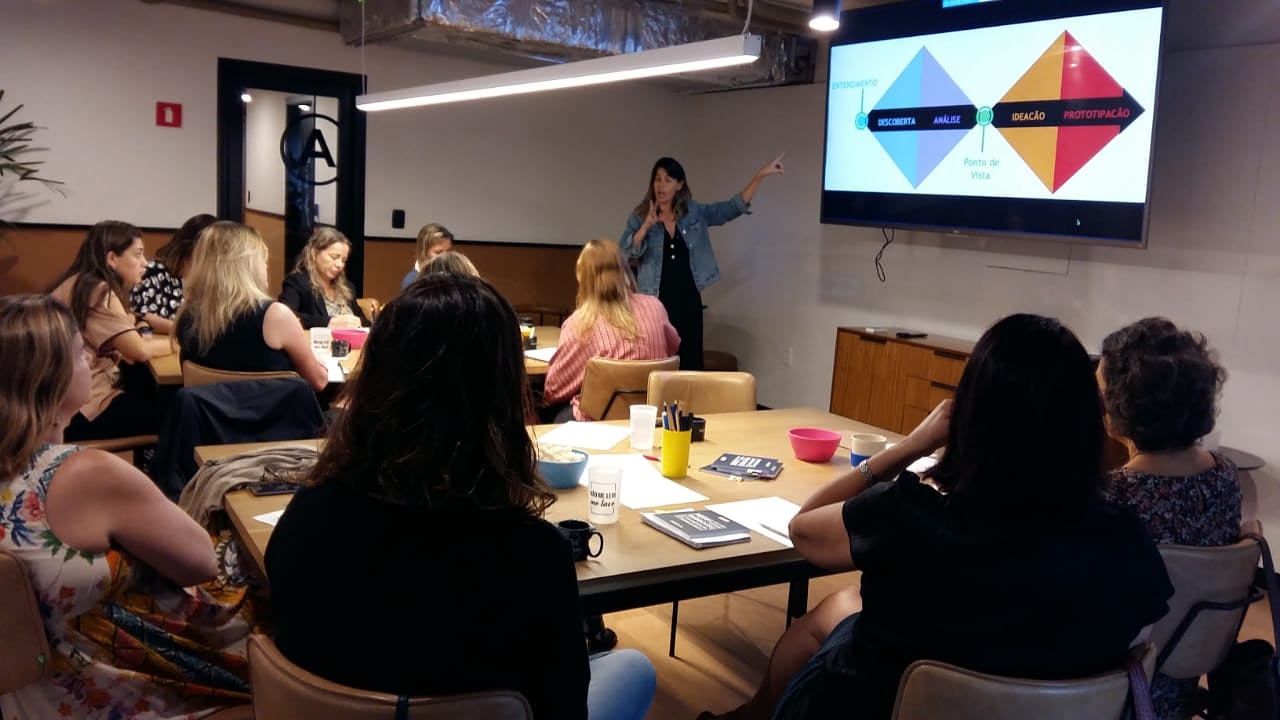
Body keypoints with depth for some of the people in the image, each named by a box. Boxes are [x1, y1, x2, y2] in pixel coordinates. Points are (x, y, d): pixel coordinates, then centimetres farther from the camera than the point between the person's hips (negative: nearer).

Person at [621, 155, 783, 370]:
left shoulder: (695, 213, 5)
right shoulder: (640, 216, 1)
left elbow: (734, 207, 1)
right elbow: (630, 250, -11)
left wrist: (760, 175, -5)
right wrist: (647, 225, -26)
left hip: (689, 299, 2)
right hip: (656, 301, -2)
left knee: (690, 362, 6)